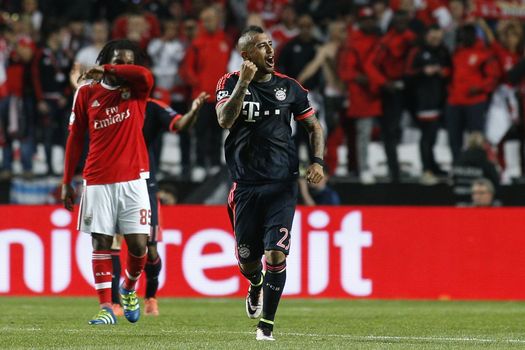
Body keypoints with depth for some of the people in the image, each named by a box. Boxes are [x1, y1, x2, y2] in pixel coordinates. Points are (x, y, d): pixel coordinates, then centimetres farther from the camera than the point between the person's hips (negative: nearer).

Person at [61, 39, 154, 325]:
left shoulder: (136, 90, 4)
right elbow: (75, 138, 10)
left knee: (138, 244, -4)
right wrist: (67, 182, 9)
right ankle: (106, 308, 1)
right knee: (101, 242, -3)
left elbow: (145, 76, -21)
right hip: (98, 181, 0)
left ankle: (129, 289, 24)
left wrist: (107, 70, -13)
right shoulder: (87, 93, 5)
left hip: (133, 179, 0)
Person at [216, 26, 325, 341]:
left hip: (282, 185, 0)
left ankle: (266, 324, -3)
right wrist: (244, 82, -24)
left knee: (276, 254, -14)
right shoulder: (230, 83, 1)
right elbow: (225, 120, -17)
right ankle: (257, 286, 45)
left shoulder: (288, 87, 6)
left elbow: (314, 126, 16)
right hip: (246, 186, 0)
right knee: (247, 260, 8)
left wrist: (318, 161, 0)